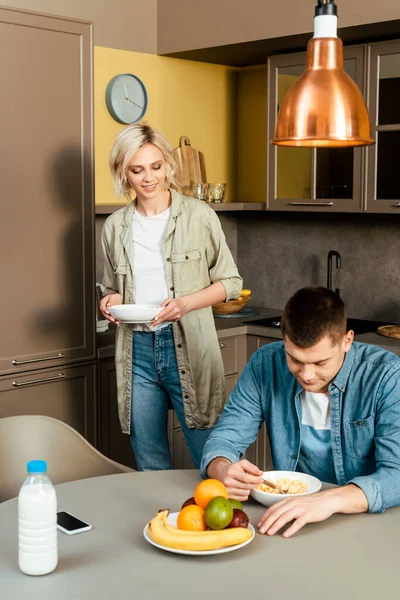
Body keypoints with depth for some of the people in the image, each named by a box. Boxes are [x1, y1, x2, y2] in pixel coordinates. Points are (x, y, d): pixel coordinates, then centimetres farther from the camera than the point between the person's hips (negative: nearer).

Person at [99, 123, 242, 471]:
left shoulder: (199, 216, -2)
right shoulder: (115, 226, 8)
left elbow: (231, 282, 2)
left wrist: (185, 303, -14)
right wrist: (112, 300, -2)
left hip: (189, 348, -3)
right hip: (137, 350, 3)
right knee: (150, 468, 12)